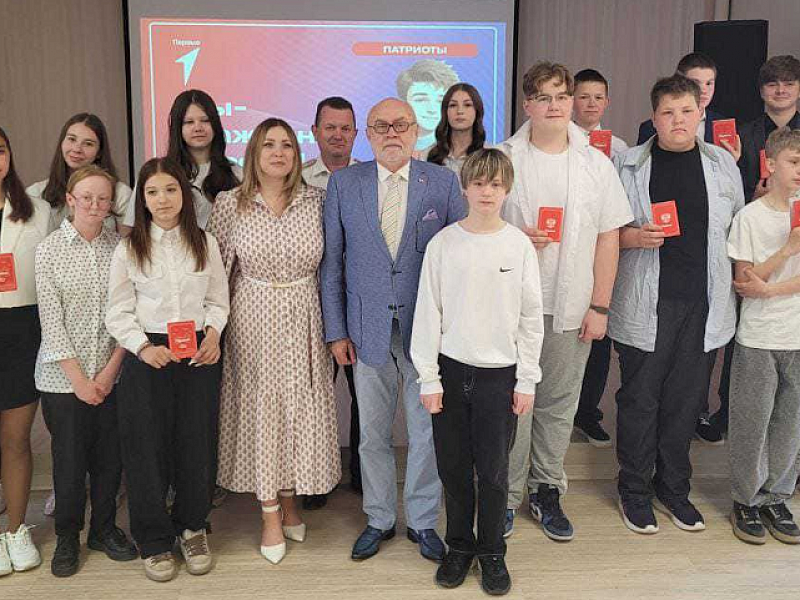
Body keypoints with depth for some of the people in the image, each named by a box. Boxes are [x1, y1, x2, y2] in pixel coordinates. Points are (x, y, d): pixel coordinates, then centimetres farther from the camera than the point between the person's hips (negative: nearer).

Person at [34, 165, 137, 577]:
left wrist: (110, 370, -8)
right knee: (69, 460, 6)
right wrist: (79, 379, -10)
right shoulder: (49, 250, -5)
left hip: (111, 375, 2)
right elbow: (51, 322, -7)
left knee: (110, 457, 9)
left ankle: (104, 529, 30)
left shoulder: (119, 247, 0)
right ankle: (67, 536, 27)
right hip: (63, 377, -2)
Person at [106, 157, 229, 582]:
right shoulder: (128, 249, 1)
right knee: (147, 447, 5)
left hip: (200, 354, 1)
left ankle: (191, 527, 27)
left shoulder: (205, 243, 6)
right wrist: (144, 348, -13)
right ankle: (154, 539, 21)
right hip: (146, 356, -1)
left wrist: (213, 333, -8)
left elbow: (218, 301, 9)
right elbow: (118, 313, 0)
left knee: (197, 443, 7)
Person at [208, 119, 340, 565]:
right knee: (259, 408, 5)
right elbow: (216, 269, 3)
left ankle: (289, 500, 28)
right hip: (253, 318, -1)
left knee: (301, 407, 8)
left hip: (304, 318, 1)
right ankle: (270, 515, 18)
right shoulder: (230, 204, -3)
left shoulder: (317, 201, 0)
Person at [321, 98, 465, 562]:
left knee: (427, 431, 9)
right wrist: (336, 330, 0)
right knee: (373, 434, 12)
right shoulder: (343, 184, 2)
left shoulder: (444, 182, 0)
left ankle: (423, 521, 28)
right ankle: (380, 520, 30)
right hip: (368, 328, 1)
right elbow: (331, 261, 3)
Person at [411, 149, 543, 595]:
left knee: (494, 471, 6)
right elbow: (427, 313, 0)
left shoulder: (520, 245, -2)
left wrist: (527, 380, 1)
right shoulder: (443, 244, -2)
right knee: (454, 468, 10)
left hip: (500, 374, 0)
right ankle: (460, 546, 30)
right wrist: (429, 378, -2)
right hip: (451, 371, 1)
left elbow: (532, 318, 2)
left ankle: (492, 552, 26)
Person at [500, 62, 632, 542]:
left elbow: (608, 239, 4)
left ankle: (547, 491, 27)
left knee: (560, 404, 10)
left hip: (571, 308, 2)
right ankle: (505, 496, 20)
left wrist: (600, 306, -1)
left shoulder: (596, 163, 5)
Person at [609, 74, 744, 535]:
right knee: (640, 399, 5)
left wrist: (739, 288, 9)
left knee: (687, 399, 11)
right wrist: (635, 237, -17)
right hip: (646, 306, -2)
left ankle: (674, 487, 28)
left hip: (705, 305, 3)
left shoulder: (723, 163, 8)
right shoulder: (630, 165, 0)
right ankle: (635, 491, 22)